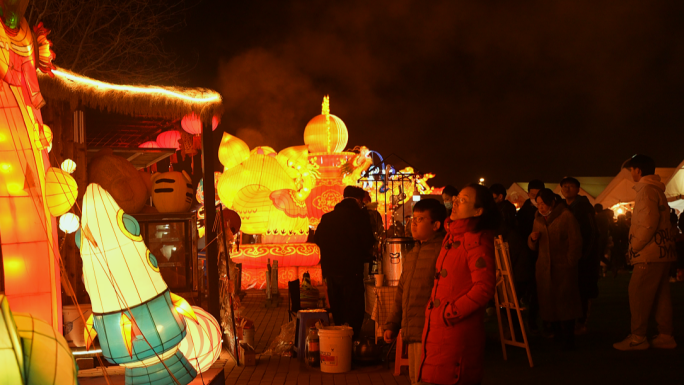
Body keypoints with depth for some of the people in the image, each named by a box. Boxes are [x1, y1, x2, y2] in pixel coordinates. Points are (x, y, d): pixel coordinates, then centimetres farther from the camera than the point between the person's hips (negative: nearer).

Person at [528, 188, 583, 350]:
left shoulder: (566, 217, -2)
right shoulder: (538, 220, 15)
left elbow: (575, 242, -4)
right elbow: (534, 247, 18)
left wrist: (570, 263, -9)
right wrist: (532, 238, -4)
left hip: (563, 267, -5)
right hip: (544, 268, 5)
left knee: (565, 302, -5)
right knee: (548, 302, 4)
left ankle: (568, 339, -1)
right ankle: (557, 335, 14)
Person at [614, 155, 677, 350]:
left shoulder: (646, 189, -11)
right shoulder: (657, 190, 19)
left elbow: (648, 223, -20)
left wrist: (634, 246, -11)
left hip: (649, 254, -10)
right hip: (663, 252, 10)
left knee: (638, 295, -7)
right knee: (661, 296, 10)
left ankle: (637, 338, -5)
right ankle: (665, 337, 12)